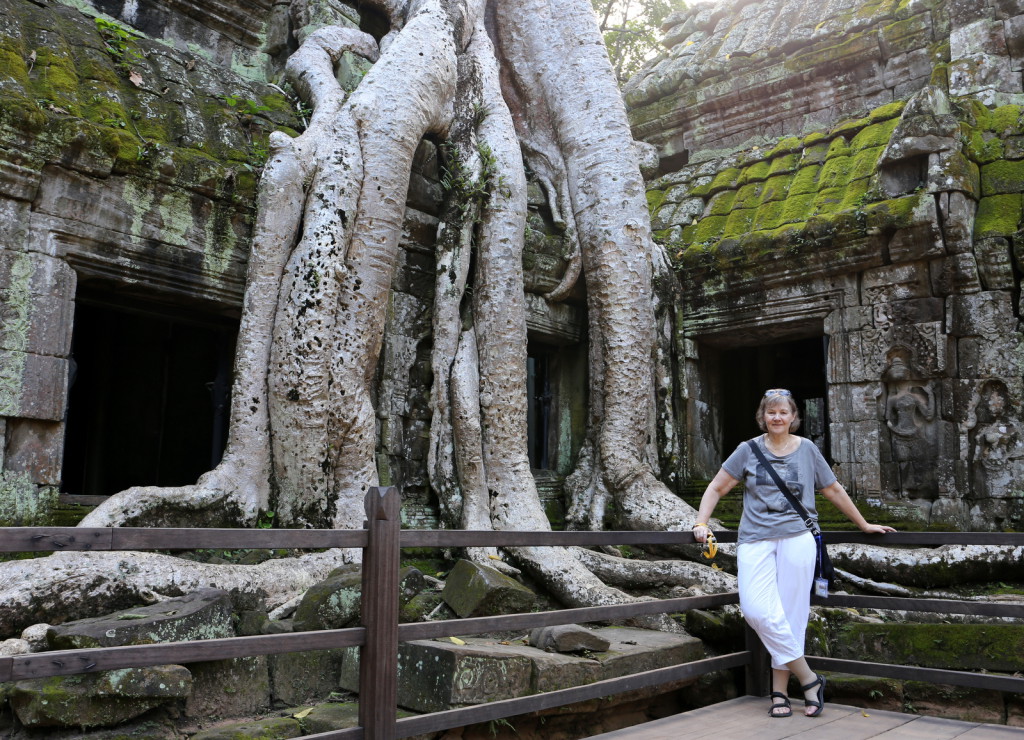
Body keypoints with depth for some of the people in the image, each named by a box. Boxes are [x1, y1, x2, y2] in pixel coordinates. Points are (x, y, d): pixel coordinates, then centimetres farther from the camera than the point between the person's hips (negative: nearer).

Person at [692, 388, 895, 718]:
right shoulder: (749, 450, 9)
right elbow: (716, 488, 12)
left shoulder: (807, 449, 10)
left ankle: (779, 692, 8)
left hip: (797, 538, 0)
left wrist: (864, 525, 24)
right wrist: (701, 524, 2)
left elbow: (834, 491, 20)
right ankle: (809, 679, -3)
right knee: (757, 610, -15)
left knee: (790, 614, -3)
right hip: (755, 541, 0)